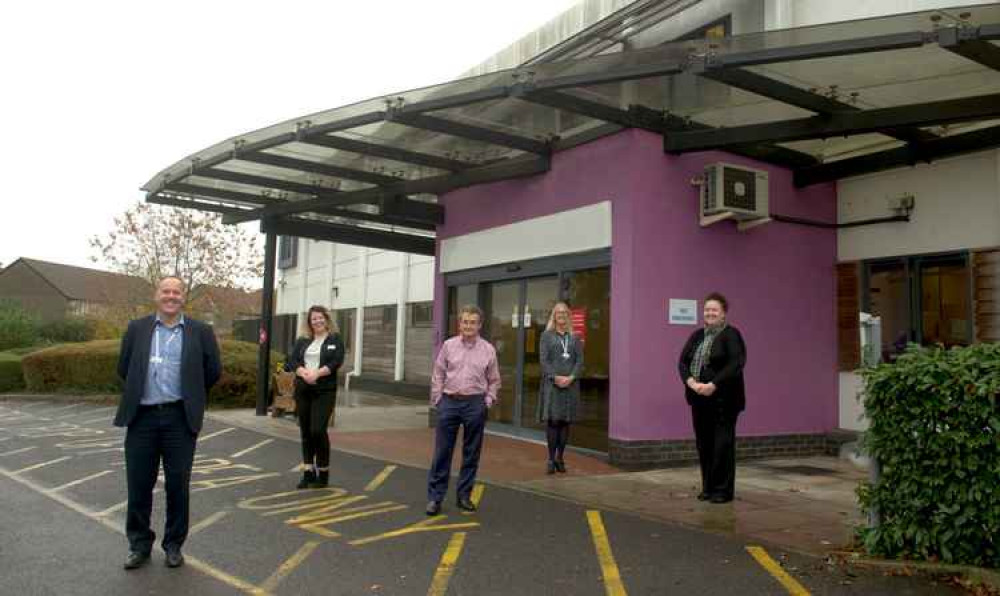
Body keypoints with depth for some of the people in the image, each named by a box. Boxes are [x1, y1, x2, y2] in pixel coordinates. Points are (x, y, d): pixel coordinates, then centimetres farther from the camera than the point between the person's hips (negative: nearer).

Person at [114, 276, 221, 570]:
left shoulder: (200, 332, 1)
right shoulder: (137, 328, 6)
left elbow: (213, 371, 6)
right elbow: (124, 367, 13)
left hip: (180, 419, -1)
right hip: (142, 417, 1)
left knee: (178, 485, 6)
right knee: (139, 484, 8)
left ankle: (174, 545, 22)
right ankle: (140, 545, 24)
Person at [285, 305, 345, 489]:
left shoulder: (335, 339, 3)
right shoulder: (302, 341, 13)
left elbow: (336, 361, -9)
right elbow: (292, 360, 2)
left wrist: (317, 373, -21)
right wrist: (304, 373, -17)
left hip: (325, 391, -4)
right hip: (302, 390, 4)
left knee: (318, 430, -10)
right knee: (305, 432, 7)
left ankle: (323, 474, 4)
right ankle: (308, 472, 17)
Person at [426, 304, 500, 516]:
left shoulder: (488, 350, 3)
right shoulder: (448, 346, 3)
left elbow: (494, 380, 9)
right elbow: (438, 375, 5)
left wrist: (488, 401, 0)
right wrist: (438, 399, 0)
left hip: (475, 404, 1)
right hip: (449, 402, 0)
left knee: (471, 453, 8)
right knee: (442, 451, 1)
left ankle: (464, 495, 21)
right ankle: (435, 497, 9)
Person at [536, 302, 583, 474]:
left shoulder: (575, 337, 14)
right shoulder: (546, 336, 8)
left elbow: (580, 360, 5)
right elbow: (543, 359, -1)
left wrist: (571, 377, -10)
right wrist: (555, 377, -14)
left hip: (570, 384, 2)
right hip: (551, 383, -2)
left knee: (566, 421, 3)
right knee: (552, 420, -7)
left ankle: (560, 458, 10)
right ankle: (551, 459, -3)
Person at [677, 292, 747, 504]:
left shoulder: (731, 335, -5)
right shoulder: (697, 336, 14)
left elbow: (736, 364, -17)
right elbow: (683, 362, 8)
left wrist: (713, 385, -21)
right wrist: (691, 381, -10)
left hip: (723, 400, -6)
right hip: (699, 399, 6)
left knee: (722, 444, -1)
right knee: (703, 444, 10)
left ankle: (723, 490, 8)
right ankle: (708, 487, 20)